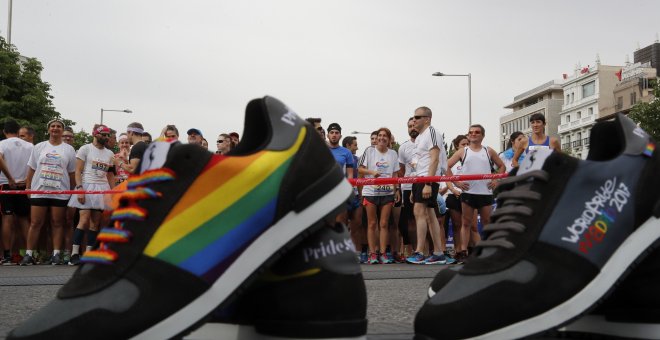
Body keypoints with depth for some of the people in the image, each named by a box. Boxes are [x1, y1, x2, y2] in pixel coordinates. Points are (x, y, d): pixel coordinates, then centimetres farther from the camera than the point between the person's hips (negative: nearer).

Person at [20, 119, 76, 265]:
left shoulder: (69, 149, 9)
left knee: (57, 223, 1)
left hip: (60, 192, 0)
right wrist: (27, 188, 3)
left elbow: (72, 173, 8)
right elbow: (31, 170, 11)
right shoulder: (39, 147, 11)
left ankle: (56, 253, 5)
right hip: (39, 191, 1)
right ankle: (29, 254, 3)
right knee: (35, 223, -1)